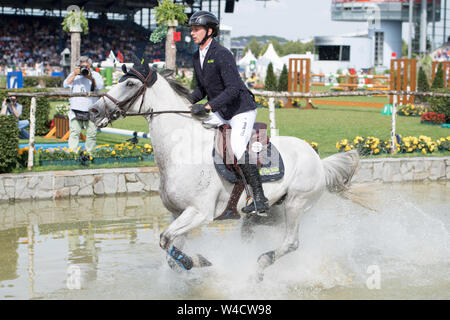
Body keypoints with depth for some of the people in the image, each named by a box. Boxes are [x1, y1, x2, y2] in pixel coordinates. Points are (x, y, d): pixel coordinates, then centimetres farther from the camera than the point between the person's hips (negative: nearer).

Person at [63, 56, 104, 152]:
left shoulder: (95, 75, 6)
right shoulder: (73, 74, 11)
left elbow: (100, 86, -9)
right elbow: (66, 85, -2)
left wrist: (90, 78, -23)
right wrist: (74, 75, -11)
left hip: (91, 111, 0)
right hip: (76, 111, 0)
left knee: (92, 134, 1)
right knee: (74, 133, -6)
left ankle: (89, 152, 13)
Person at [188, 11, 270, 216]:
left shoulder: (222, 54, -19)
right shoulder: (197, 57, 8)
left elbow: (233, 89, -27)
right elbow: (201, 89, 18)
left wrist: (208, 106, -33)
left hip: (242, 110, -9)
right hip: (221, 113, 9)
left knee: (238, 148, -26)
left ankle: (259, 197, -20)